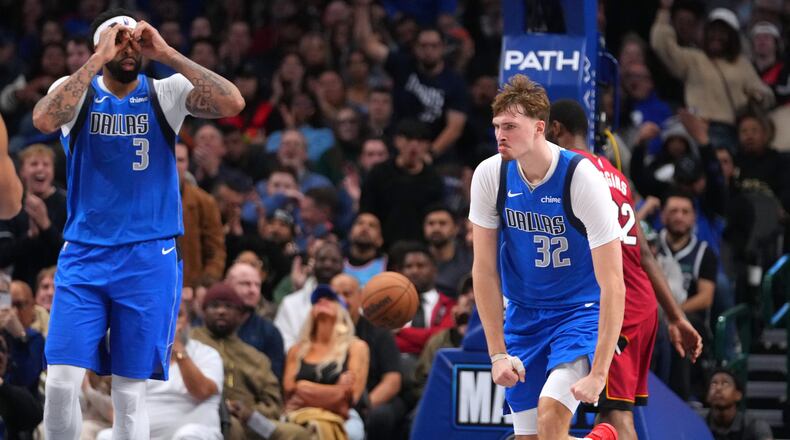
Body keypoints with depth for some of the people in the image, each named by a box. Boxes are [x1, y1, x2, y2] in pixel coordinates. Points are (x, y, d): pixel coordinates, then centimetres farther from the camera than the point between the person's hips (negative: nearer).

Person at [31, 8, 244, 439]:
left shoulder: (166, 93, 0)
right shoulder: (76, 90, 0)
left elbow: (232, 103, -17)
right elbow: (44, 119, -23)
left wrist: (167, 54, -17)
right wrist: (99, 58, -22)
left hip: (149, 259, 0)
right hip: (84, 256, 0)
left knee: (131, 389, 1)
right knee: (62, 382, -9)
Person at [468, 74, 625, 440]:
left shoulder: (582, 178, -22)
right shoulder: (490, 176, -9)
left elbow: (612, 285, -22)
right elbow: (484, 269, -1)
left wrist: (598, 373, -27)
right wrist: (498, 353, -6)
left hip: (581, 311, -5)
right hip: (523, 315, 5)